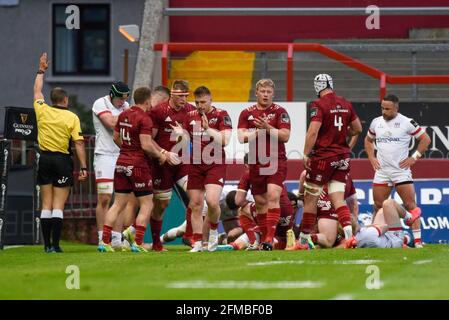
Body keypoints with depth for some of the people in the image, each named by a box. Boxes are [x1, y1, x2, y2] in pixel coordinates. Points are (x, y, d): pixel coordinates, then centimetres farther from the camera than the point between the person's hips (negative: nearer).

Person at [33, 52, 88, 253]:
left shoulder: (42, 111, 2)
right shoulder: (72, 117, -6)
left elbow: (37, 91, 21)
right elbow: (78, 143, -10)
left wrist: (41, 71, 34)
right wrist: (83, 167, -8)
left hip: (45, 159, 3)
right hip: (63, 160, -3)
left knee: (46, 204, 8)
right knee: (58, 206, -4)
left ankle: (47, 244, 7)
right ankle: (55, 244, -10)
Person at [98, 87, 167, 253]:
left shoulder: (124, 115, 8)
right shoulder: (144, 119, -15)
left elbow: (116, 138, 17)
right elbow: (146, 145, -21)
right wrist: (160, 156, -5)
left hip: (122, 163, 7)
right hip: (138, 164, -7)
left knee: (118, 204, 10)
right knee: (146, 205, 4)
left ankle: (105, 241, 3)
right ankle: (137, 243, -3)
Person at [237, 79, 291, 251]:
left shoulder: (280, 112, 0)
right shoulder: (247, 113, 8)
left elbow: (285, 136, -8)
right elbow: (241, 137, -1)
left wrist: (268, 128, -19)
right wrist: (257, 132, -16)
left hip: (276, 161, -4)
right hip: (256, 163, 4)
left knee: (273, 196, -19)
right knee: (260, 202, 8)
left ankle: (270, 238, -24)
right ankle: (264, 237, 19)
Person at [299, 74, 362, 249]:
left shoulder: (319, 105, -11)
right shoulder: (346, 104, 8)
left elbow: (313, 132, -19)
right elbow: (358, 129, 17)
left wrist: (306, 155, -14)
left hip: (323, 156, -6)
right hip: (342, 156, 6)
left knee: (310, 198, 6)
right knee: (338, 199, 3)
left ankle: (304, 238, 13)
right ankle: (348, 230, -20)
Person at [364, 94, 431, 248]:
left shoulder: (407, 123, -7)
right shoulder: (376, 122, 6)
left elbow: (425, 139, -1)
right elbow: (368, 140, 24)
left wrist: (414, 157, -7)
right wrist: (371, 157, 9)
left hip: (401, 170, -4)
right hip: (381, 171, 4)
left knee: (410, 205, -9)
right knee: (378, 206, 6)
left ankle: (417, 240, -10)